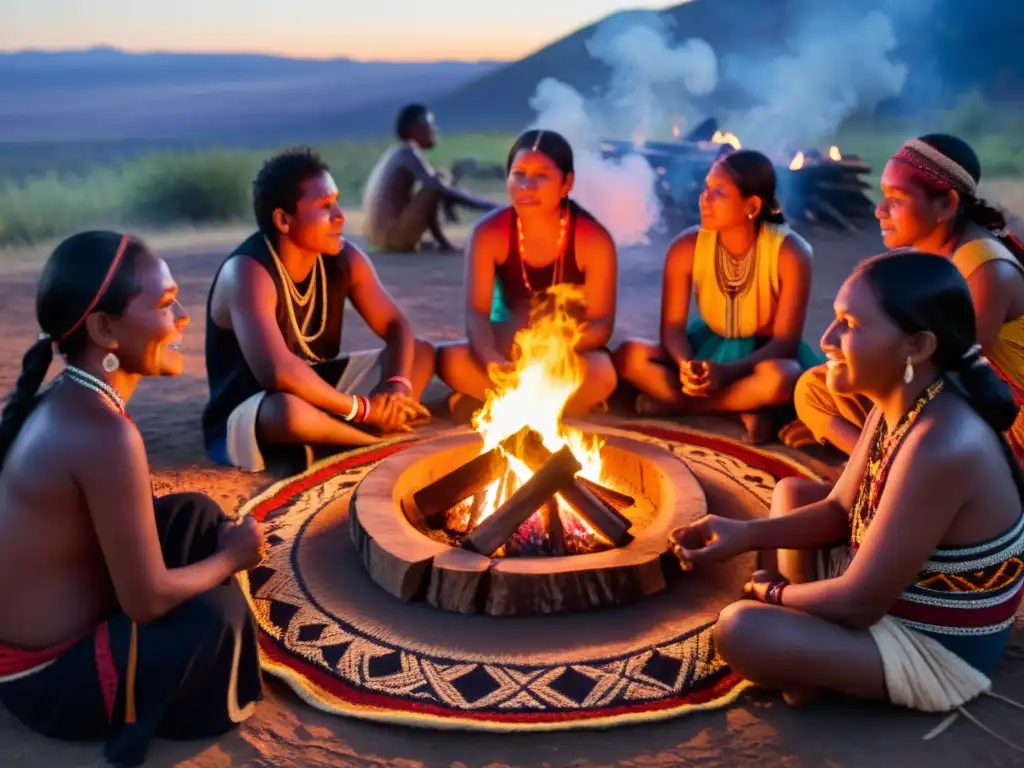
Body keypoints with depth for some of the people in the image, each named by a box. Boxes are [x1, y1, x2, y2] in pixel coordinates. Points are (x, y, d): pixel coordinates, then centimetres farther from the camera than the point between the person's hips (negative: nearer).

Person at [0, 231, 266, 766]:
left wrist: (220, 542, 4)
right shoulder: (104, 432, -31)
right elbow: (148, 599, -25)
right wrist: (232, 557, -8)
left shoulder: (62, 403, -2)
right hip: (47, 678, -9)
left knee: (195, 515, 7)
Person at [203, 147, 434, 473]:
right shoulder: (247, 273, -26)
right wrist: (363, 409, -30)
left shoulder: (344, 259, -5)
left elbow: (397, 327, -1)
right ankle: (384, 436, -14)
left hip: (320, 391, 8)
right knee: (290, 409, -42)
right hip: (247, 416, -7)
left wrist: (397, 387, -22)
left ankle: (331, 435, -15)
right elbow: (279, 373, -39)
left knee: (422, 353, 1)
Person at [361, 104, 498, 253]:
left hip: (378, 233, 10)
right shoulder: (408, 153, -10)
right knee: (438, 183, -11)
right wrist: (485, 205, -18)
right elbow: (440, 187, -20)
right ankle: (441, 241, -4)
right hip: (392, 234, -10)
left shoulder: (399, 153, 18)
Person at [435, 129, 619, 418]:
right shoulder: (488, 233, -13)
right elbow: (476, 312, -19)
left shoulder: (594, 239, -16)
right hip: (509, 345, 2)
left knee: (601, 374, -36)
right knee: (451, 359, -29)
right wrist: (491, 360, -42)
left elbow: (602, 324, -18)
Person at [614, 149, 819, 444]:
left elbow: (785, 341, -20)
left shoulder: (790, 253, -21)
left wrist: (726, 372, -36)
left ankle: (674, 404, -21)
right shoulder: (686, 247, -14)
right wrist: (687, 365, -35)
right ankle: (744, 409, -24)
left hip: (765, 354, -3)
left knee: (779, 378, -40)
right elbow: (673, 327, -12)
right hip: (709, 347, 3)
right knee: (630, 355, -22)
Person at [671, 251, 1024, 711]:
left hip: (934, 649, -9)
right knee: (792, 492, 17)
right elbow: (841, 511, 7)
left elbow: (859, 603, -28)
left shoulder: (941, 447, -34)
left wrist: (774, 593, -9)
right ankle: (806, 623, 6)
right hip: (899, 591, 9)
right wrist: (744, 534, -8)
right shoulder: (899, 403, -4)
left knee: (741, 630, -25)